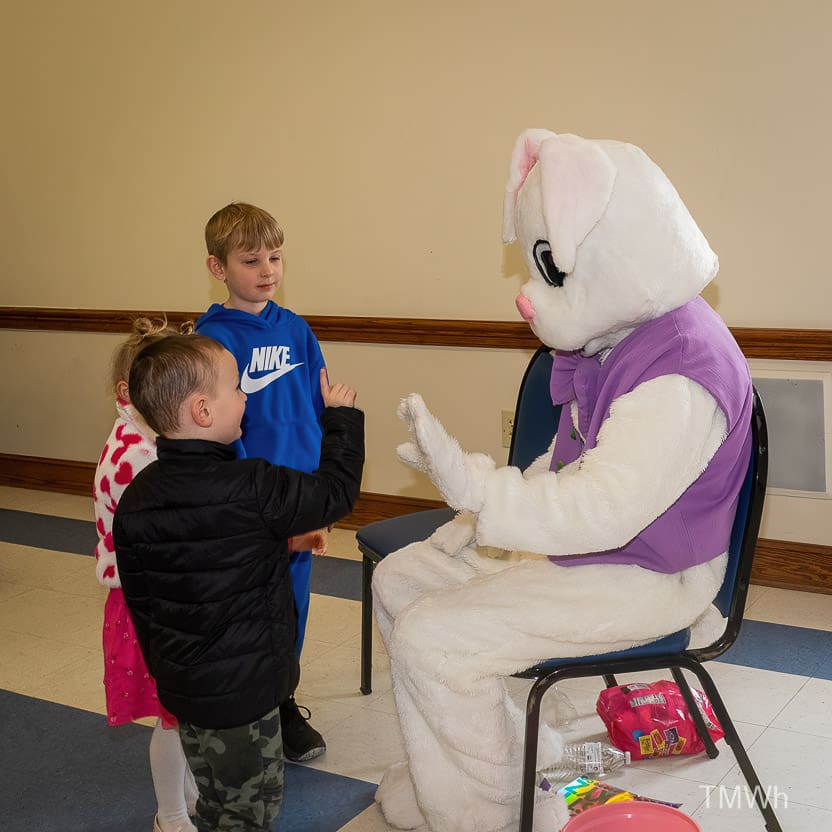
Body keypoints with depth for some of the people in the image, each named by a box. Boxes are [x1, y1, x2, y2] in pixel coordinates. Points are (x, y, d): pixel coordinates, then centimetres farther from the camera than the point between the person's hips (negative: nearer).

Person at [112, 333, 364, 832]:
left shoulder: (137, 498, -6)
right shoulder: (253, 489, -25)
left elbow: (138, 597, 3)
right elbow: (335, 491, -12)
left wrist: (162, 667, 17)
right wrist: (340, 417, 2)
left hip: (182, 683, 7)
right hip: (243, 688, -7)